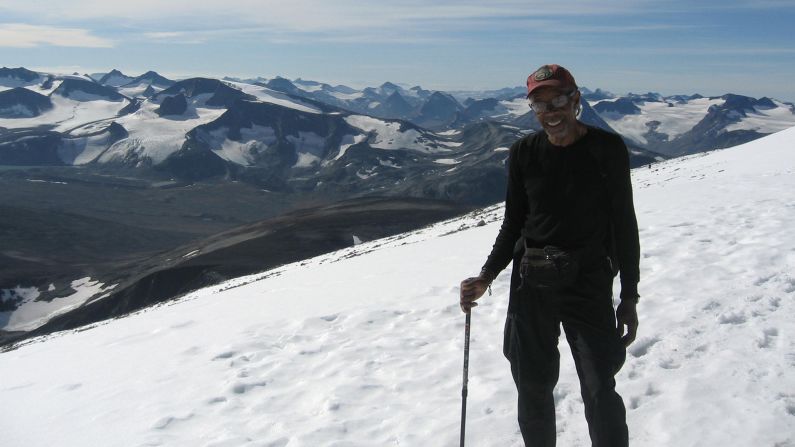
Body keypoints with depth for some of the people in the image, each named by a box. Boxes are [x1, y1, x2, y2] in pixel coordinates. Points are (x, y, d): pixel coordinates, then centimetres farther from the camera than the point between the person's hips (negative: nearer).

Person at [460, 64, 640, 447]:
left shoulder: (607, 149, -5)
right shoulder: (524, 154, 1)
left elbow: (624, 225, 0)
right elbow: (513, 225, 8)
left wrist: (629, 298, -1)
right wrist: (485, 277, -5)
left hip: (589, 282, -2)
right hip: (532, 283, 3)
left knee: (600, 392, -5)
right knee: (533, 387, 10)